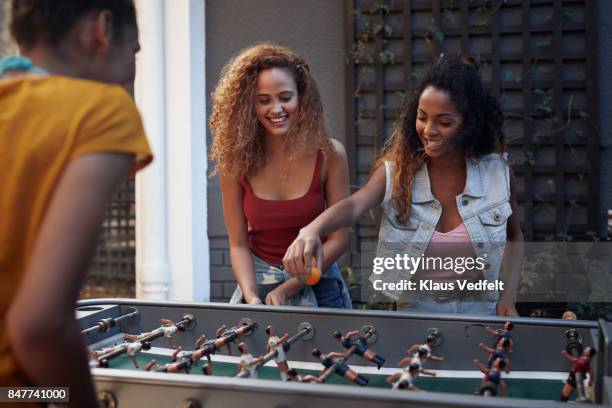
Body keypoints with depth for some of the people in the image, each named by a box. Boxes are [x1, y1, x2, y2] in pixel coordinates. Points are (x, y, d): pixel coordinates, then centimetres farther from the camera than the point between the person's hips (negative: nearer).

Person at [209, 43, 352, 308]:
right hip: (258, 280, 0)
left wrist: (286, 290, -18)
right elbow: (238, 244, -8)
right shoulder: (235, 161, -10)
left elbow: (338, 238, -10)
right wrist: (252, 297, -24)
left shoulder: (329, 154, -13)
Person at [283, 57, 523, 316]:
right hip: (414, 309, -1)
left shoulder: (498, 173, -7)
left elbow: (514, 236, 11)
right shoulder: (396, 170, -10)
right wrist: (312, 231, -50)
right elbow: (354, 206, -29)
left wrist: (509, 296, -2)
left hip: (480, 309, 1)